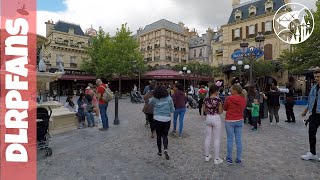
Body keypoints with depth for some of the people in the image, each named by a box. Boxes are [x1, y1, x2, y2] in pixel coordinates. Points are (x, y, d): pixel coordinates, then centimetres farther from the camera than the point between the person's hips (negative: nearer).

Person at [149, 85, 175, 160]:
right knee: (165, 135, 14)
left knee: (158, 135, 15)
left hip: (157, 119, 0)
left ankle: (160, 151, 26)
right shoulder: (169, 98, -6)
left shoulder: (154, 99, -7)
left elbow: (149, 102, 17)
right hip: (167, 120, 0)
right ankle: (165, 149, -8)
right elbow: (172, 110, 1)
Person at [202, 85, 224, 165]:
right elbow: (220, 112, -10)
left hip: (208, 118, 5)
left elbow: (204, 110, 6)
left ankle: (207, 156, 26)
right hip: (216, 119, -5)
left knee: (208, 138, 14)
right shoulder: (218, 100, -15)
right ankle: (216, 159, 14)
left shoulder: (206, 99, -2)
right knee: (216, 139, 5)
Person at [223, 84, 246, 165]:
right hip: (240, 121, 4)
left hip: (230, 121, -4)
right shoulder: (243, 99, -2)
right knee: (239, 140, 10)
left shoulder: (229, 98, -15)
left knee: (230, 140, 6)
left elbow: (224, 108, -2)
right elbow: (243, 108, 13)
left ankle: (229, 159, 17)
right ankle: (238, 159, 20)